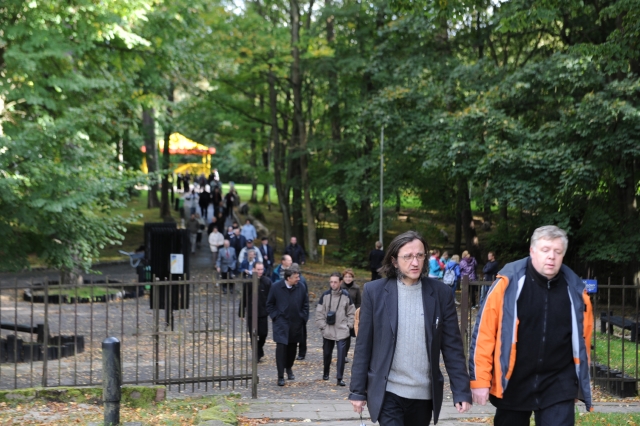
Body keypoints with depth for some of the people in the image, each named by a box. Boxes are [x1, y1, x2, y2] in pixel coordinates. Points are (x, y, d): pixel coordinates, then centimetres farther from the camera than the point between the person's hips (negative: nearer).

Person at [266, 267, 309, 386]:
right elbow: (269, 304, 3)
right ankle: (280, 376, -4)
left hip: (296, 324, 3)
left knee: (292, 348, 13)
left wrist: (303, 318, 2)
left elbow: (305, 305, 9)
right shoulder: (276, 287, -6)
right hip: (281, 323, -3)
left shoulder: (301, 288, -1)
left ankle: (289, 368, 37)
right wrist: (275, 317, -5)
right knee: (281, 348, -9)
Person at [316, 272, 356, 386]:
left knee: (342, 354, -10)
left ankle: (339, 378, -6)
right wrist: (322, 326, -2)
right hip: (328, 332, 2)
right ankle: (326, 373, 35)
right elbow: (319, 312, 3)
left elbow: (351, 313, 6)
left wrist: (348, 326, -1)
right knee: (327, 353, 13)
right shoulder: (325, 295, -1)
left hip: (342, 332, -1)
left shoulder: (346, 296, -2)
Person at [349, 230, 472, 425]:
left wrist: (461, 391, -3)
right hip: (387, 392, -2)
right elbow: (363, 345, 0)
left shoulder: (440, 293, 0)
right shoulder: (375, 291, -3)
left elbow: (452, 346, 1)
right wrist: (358, 390, 0)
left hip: (424, 394, 2)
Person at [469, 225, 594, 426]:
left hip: (559, 386, 1)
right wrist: (480, 379, -10)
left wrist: (579, 381, 18)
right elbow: (484, 333, -8)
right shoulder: (509, 283, -9)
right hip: (513, 384, -1)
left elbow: (583, 337, 12)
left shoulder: (575, 290, -1)